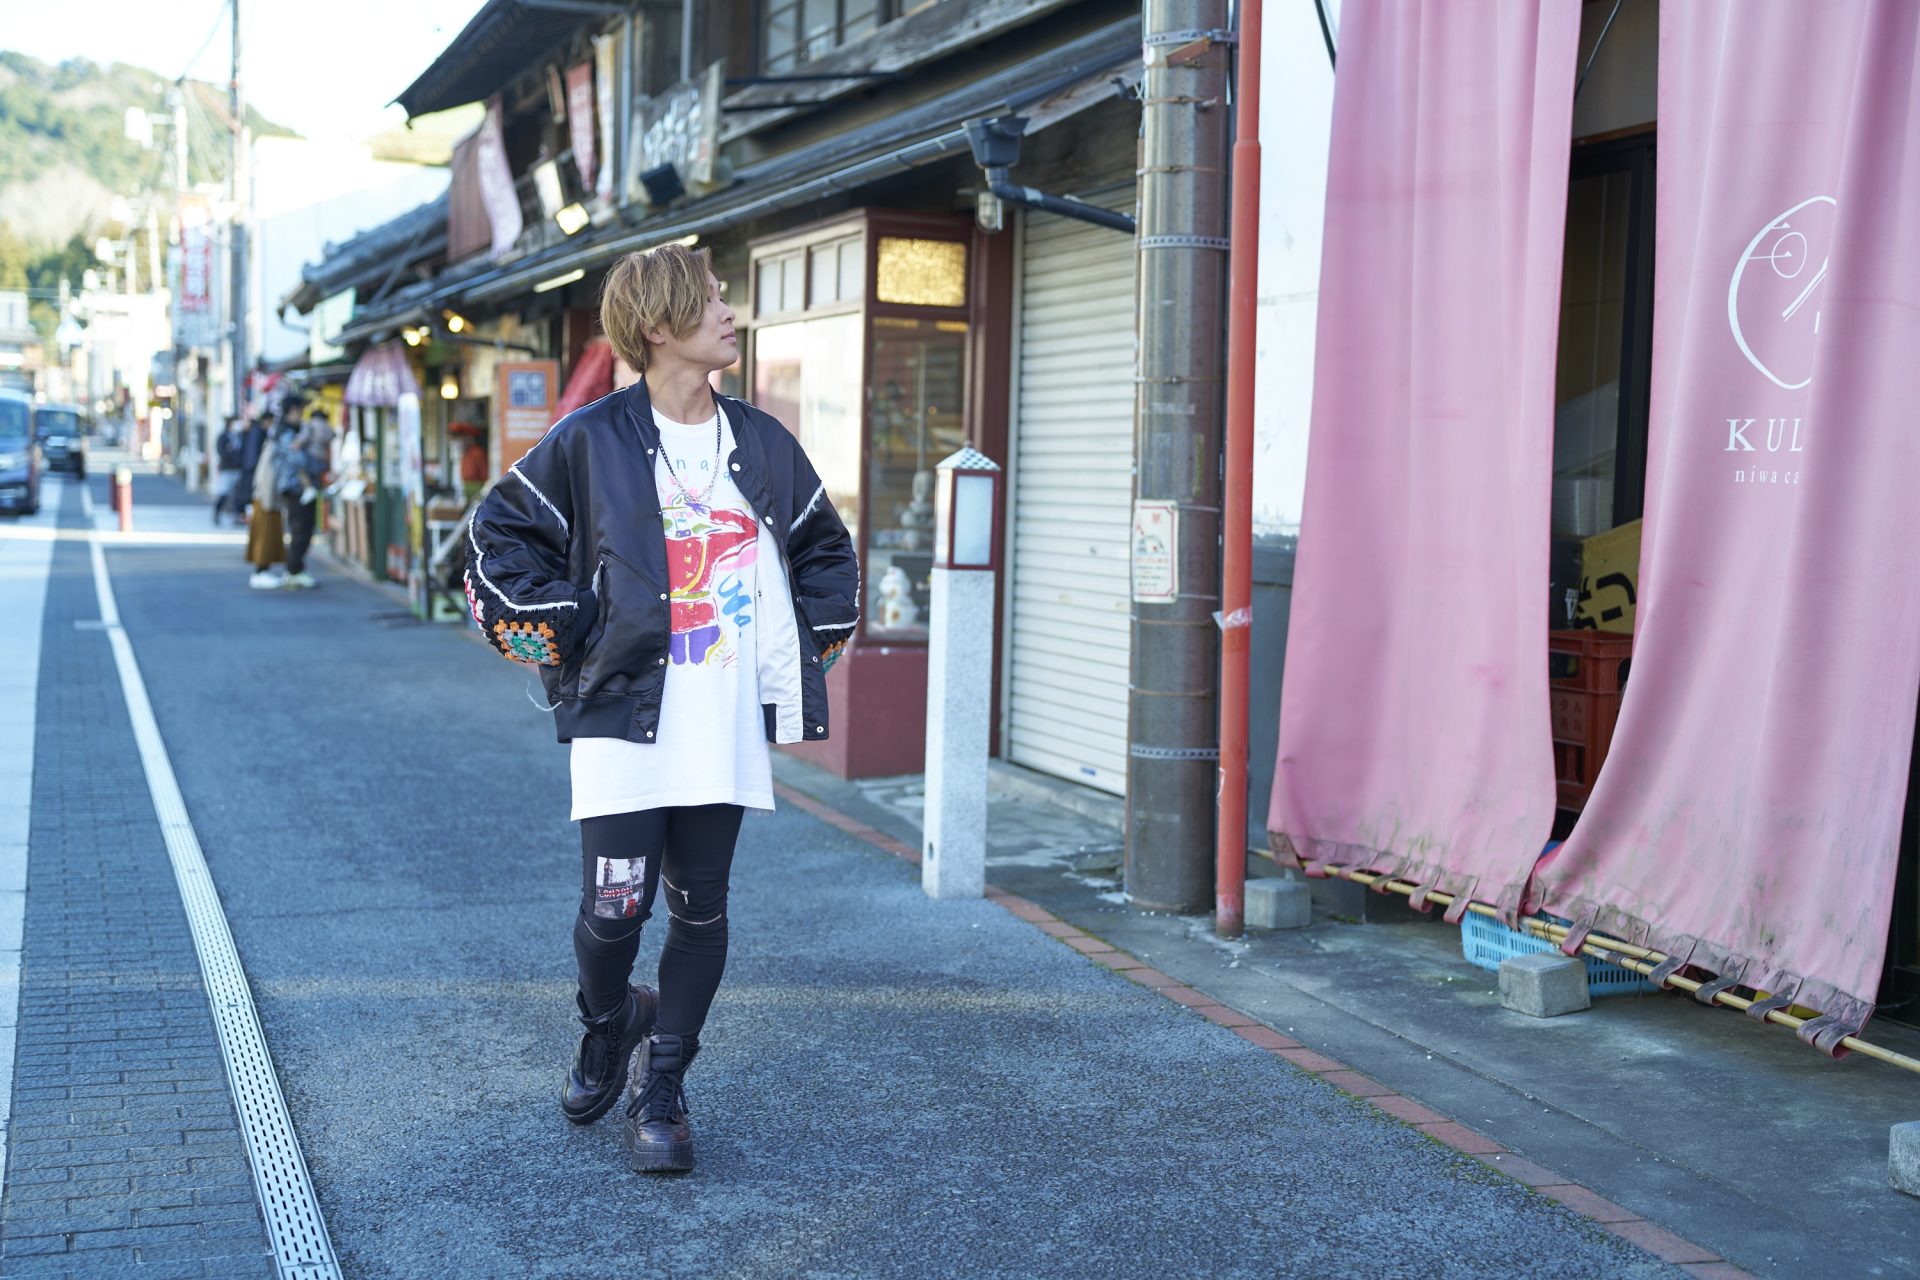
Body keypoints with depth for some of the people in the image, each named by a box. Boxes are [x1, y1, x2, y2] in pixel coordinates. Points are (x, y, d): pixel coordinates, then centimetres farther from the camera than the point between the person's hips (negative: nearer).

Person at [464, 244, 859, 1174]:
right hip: (624, 718, -4)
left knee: (700, 908, 6)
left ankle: (662, 1089, 21)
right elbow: (498, 537, 2)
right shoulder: (591, 441, -4)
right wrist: (566, 643, -3)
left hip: (727, 729, 4)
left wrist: (802, 650, 12)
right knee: (614, 909, -7)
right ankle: (607, 1024, 26)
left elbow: (828, 553, 22)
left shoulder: (763, 444, 9)